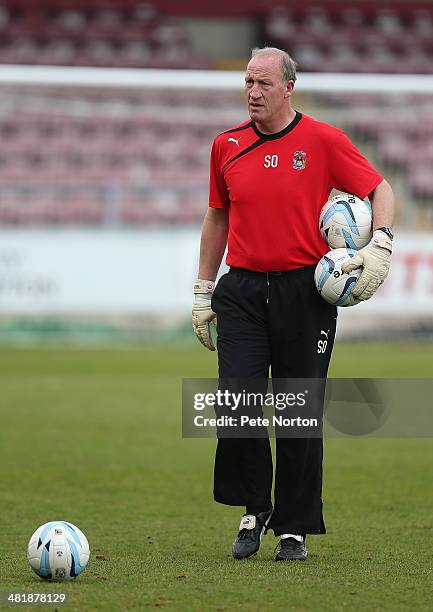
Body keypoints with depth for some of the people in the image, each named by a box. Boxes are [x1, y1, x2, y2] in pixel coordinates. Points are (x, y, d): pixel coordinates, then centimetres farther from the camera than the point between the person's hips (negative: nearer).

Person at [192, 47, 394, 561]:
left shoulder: (323, 141, -2)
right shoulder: (227, 146, 9)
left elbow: (380, 190, 4)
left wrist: (380, 246, -13)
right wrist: (202, 292, 17)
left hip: (304, 292, -2)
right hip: (242, 291, 2)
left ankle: (294, 527, 12)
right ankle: (254, 508, 10)